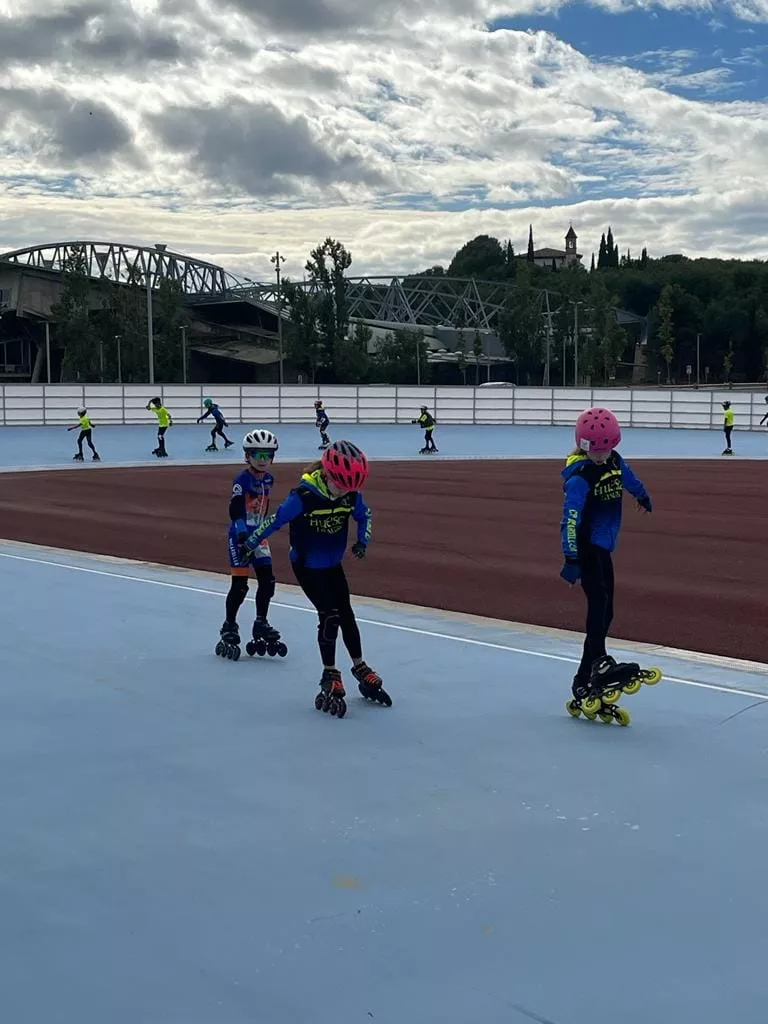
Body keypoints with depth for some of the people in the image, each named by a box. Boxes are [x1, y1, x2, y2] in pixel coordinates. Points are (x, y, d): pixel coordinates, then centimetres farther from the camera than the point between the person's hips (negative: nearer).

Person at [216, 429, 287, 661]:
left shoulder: (268, 479, 7)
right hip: (239, 537, -7)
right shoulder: (242, 479, -15)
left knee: (267, 581, 5)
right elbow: (235, 509, -24)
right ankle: (229, 626, 10)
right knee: (239, 585, -5)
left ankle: (261, 623, 20)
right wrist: (242, 532, -36)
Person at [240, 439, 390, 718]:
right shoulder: (304, 496, -30)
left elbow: (364, 515, 8)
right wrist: (249, 544, -12)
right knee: (329, 616, -11)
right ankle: (330, 679, 3)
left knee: (346, 615, 11)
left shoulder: (352, 495, -14)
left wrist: (362, 541, 0)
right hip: (306, 566, -5)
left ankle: (360, 670, 26)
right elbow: (276, 520, -20)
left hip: (333, 565, 5)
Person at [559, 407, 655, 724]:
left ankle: (584, 684, 9)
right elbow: (570, 520, -27)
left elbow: (629, 479, 27)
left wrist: (643, 498, 46)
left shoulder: (614, 461, 3)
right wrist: (571, 561, -32)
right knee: (598, 599, -24)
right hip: (584, 547, -8)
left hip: (603, 548, 8)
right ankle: (599, 662, -33)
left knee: (605, 612, 6)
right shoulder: (579, 477, -21)